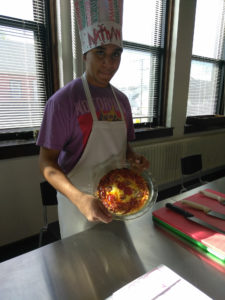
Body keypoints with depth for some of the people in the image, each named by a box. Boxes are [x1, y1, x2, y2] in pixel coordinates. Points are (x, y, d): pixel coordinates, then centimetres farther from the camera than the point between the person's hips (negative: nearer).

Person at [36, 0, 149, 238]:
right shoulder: (63, 99, -16)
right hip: (78, 198, -5)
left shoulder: (121, 100, 3)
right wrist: (79, 198, -31)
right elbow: (47, 161, -17)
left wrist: (134, 159, -9)